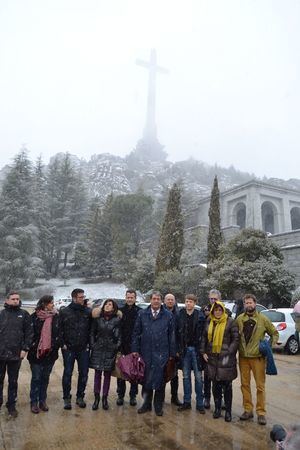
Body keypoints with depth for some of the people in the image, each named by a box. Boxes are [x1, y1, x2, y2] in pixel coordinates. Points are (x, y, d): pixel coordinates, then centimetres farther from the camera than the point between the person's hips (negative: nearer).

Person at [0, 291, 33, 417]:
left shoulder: (24, 314, 0)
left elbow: (29, 333, -1)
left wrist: (25, 349, -7)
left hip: (15, 355, 0)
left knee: (13, 381, 12)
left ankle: (11, 405, 26)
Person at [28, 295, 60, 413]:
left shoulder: (56, 317, 1)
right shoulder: (34, 316, -7)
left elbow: (59, 333, 6)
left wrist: (56, 346, 0)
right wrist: (32, 346, -6)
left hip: (50, 352, 3)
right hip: (36, 352, -3)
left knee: (45, 378, 13)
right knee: (36, 378, 5)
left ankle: (42, 401, 26)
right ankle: (34, 402, 18)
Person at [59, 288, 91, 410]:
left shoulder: (88, 311, 1)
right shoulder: (64, 312, -3)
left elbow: (92, 329, 5)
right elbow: (59, 329, -1)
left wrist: (89, 343, -1)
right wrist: (63, 344, -7)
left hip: (84, 349, 2)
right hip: (69, 348, -2)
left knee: (83, 373, 9)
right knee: (67, 373, 5)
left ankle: (80, 397, 25)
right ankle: (67, 398, 21)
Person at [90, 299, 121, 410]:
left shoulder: (117, 320, -3)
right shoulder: (97, 318, 0)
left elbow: (119, 335, -1)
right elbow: (92, 332, 6)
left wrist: (117, 347, -7)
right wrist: (92, 345, -1)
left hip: (110, 350, -1)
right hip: (98, 349, 1)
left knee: (107, 374, 8)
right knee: (97, 374, 6)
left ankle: (104, 398, 21)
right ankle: (96, 398, 18)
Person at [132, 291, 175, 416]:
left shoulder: (168, 315, 0)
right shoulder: (142, 314, 2)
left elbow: (172, 335, 2)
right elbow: (136, 333, 5)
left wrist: (172, 353, 0)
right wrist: (135, 350, 0)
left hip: (161, 353, -1)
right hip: (146, 353, 1)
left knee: (160, 380, 6)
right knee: (146, 379, 10)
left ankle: (158, 405, 23)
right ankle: (147, 403, 28)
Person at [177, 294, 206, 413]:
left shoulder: (200, 316, -5)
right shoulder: (180, 315, 1)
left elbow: (203, 334, -4)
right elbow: (177, 333, 2)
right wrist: (178, 349, -2)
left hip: (196, 349, -2)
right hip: (185, 350, 2)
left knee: (198, 377, 5)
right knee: (186, 376, 11)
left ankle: (199, 403, 16)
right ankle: (187, 401, 23)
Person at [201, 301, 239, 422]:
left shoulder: (230, 322, -7)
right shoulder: (209, 323, 7)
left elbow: (235, 340, -8)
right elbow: (204, 338, 14)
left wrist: (229, 353, -15)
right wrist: (203, 352, 5)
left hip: (226, 359, -4)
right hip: (212, 358, 4)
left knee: (227, 386, 7)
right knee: (215, 386, 14)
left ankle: (228, 411, 20)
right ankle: (217, 408, 28)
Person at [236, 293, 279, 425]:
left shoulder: (263, 319, -4)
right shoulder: (239, 319, 0)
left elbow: (274, 333, 6)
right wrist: (237, 348, -3)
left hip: (258, 357, -2)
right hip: (243, 357, 2)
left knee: (260, 386, 3)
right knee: (245, 384, 11)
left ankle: (261, 412, 16)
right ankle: (248, 410, 24)